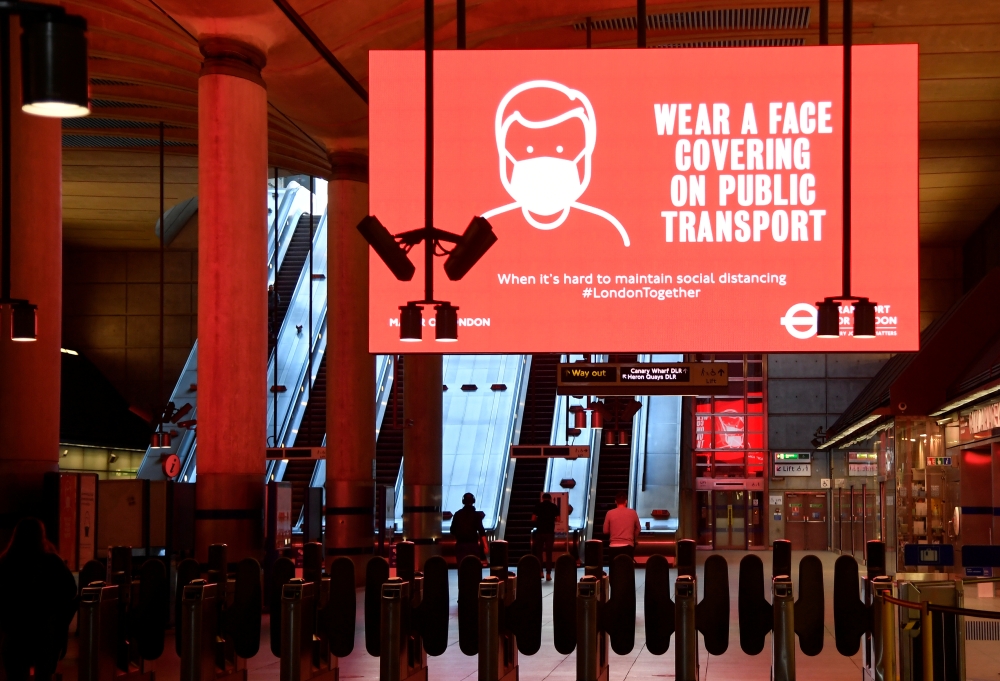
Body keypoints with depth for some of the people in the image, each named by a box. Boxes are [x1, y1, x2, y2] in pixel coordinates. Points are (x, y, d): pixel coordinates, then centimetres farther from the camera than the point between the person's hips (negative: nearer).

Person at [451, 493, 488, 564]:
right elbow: (481, 531, -9)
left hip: (460, 545, 2)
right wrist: (485, 546, -8)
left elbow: (453, 531, 7)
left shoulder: (457, 514, 3)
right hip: (473, 545, -2)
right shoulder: (476, 514, -4)